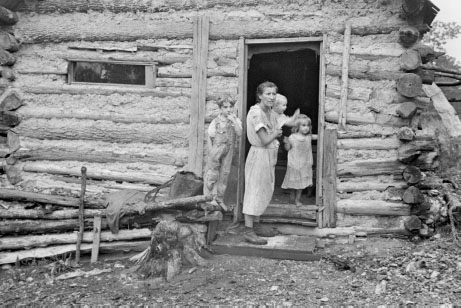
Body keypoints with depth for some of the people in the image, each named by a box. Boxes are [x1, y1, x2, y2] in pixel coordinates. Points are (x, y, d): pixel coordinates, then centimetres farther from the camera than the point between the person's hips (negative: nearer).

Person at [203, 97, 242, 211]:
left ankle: (220, 199, 23)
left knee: (224, 174, 10)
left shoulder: (236, 121, 0)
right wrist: (211, 153, -9)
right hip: (216, 151, -3)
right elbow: (209, 138, -6)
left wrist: (233, 120, -23)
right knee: (212, 174, 2)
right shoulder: (215, 122, -9)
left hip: (228, 152, 4)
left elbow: (239, 133, -17)